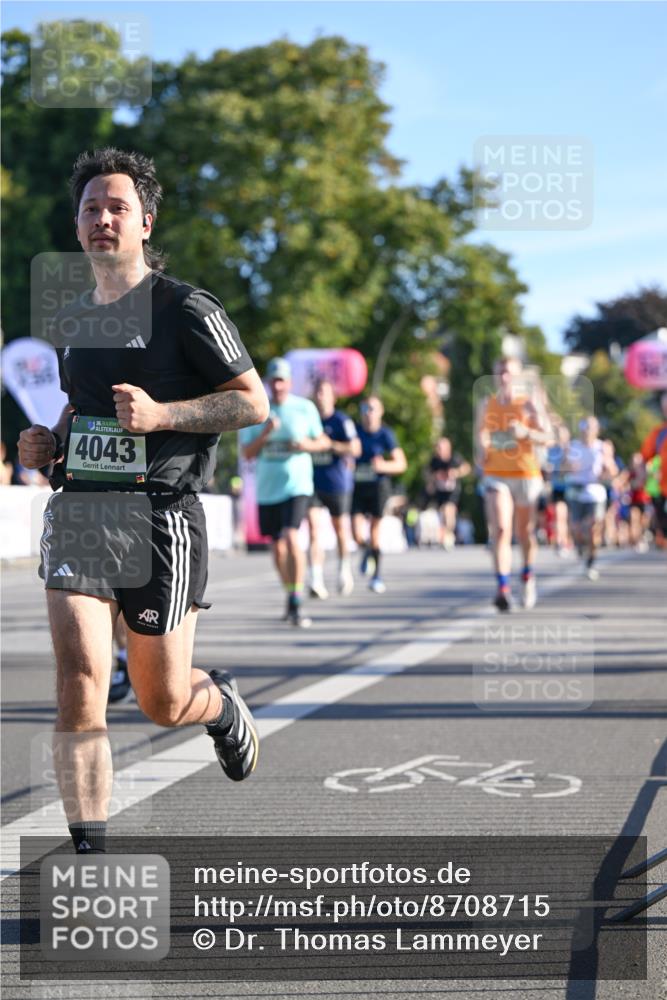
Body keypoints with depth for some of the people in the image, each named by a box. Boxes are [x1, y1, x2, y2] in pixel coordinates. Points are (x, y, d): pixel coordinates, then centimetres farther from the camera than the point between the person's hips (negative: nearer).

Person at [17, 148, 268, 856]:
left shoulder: (187, 309, -4)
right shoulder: (71, 319, 15)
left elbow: (253, 401, -4)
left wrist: (161, 414, -17)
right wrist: (48, 443, 8)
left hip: (160, 517, -4)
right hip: (76, 511, 4)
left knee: (163, 704, 6)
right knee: (79, 686, -12)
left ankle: (223, 705, 42)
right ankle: (89, 855, -7)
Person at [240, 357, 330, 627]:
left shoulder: (305, 408, 0)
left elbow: (322, 441, 11)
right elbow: (247, 453, 0)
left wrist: (308, 445, -11)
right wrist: (265, 433, -16)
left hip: (296, 485, -3)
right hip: (267, 489, 3)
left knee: (291, 537, -22)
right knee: (277, 547, 12)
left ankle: (297, 604, -20)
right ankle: (290, 597, 33)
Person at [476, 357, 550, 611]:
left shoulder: (529, 404, -2)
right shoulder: (487, 405, 7)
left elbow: (545, 437, -9)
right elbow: (480, 433, 22)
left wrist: (526, 432, -28)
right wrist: (482, 452, 3)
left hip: (525, 474, -1)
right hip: (495, 474, 1)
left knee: (525, 532, 11)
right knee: (499, 530, -15)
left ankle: (528, 576, 38)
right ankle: (502, 588, -22)